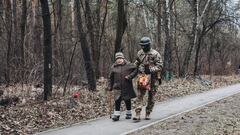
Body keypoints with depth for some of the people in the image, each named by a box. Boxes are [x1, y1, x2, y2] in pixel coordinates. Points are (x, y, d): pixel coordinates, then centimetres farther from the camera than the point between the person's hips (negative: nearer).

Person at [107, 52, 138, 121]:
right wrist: (110, 86, 9)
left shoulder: (128, 65, -2)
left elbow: (136, 69, -2)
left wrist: (130, 76, -13)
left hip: (127, 87, -1)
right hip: (117, 88, 1)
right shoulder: (113, 67, 5)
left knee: (127, 100, 10)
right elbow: (111, 78, 12)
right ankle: (116, 115, -2)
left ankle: (129, 114, 26)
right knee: (117, 101, -6)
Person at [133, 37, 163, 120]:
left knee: (151, 97, 6)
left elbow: (159, 66, -11)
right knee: (139, 95, -7)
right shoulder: (140, 53, 8)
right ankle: (138, 114, -11)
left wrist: (150, 70, -22)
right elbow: (137, 63, 24)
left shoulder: (155, 54, -8)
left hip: (153, 78, -3)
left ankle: (148, 114, 18)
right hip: (142, 77, 3)